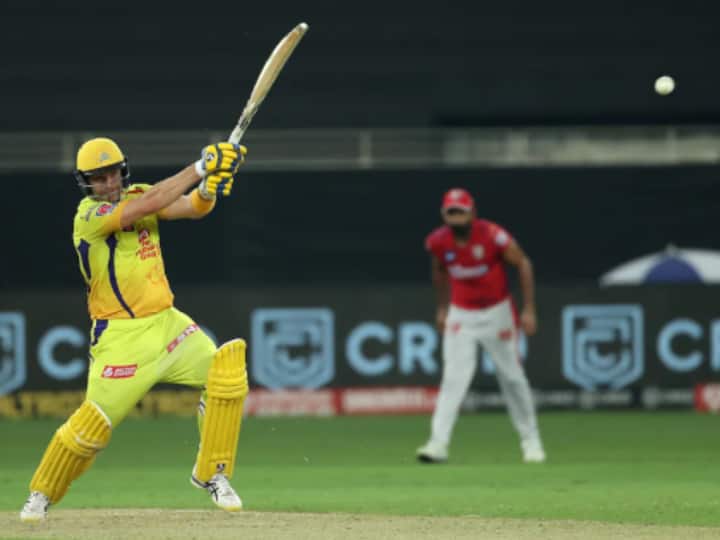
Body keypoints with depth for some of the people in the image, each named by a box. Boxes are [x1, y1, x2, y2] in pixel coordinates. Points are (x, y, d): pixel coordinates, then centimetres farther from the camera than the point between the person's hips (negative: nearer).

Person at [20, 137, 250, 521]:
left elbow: (192, 208, -7)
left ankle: (211, 473, 0)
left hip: (166, 322, 5)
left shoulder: (137, 194, 6)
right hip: (121, 337, -5)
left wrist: (208, 188, -31)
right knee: (93, 423, -6)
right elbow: (149, 205, -28)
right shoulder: (89, 216, -13)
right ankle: (41, 494, 18)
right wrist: (199, 168, -30)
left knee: (225, 369, -13)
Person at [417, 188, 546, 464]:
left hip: (497, 312, -2)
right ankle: (438, 443, -19)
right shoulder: (438, 242, -10)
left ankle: (530, 441, 20)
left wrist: (529, 310, -12)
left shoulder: (492, 236, -21)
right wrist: (442, 308, 17)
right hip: (461, 315, 2)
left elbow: (522, 263, -10)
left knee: (512, 376, 5)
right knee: (454, 377, -12)